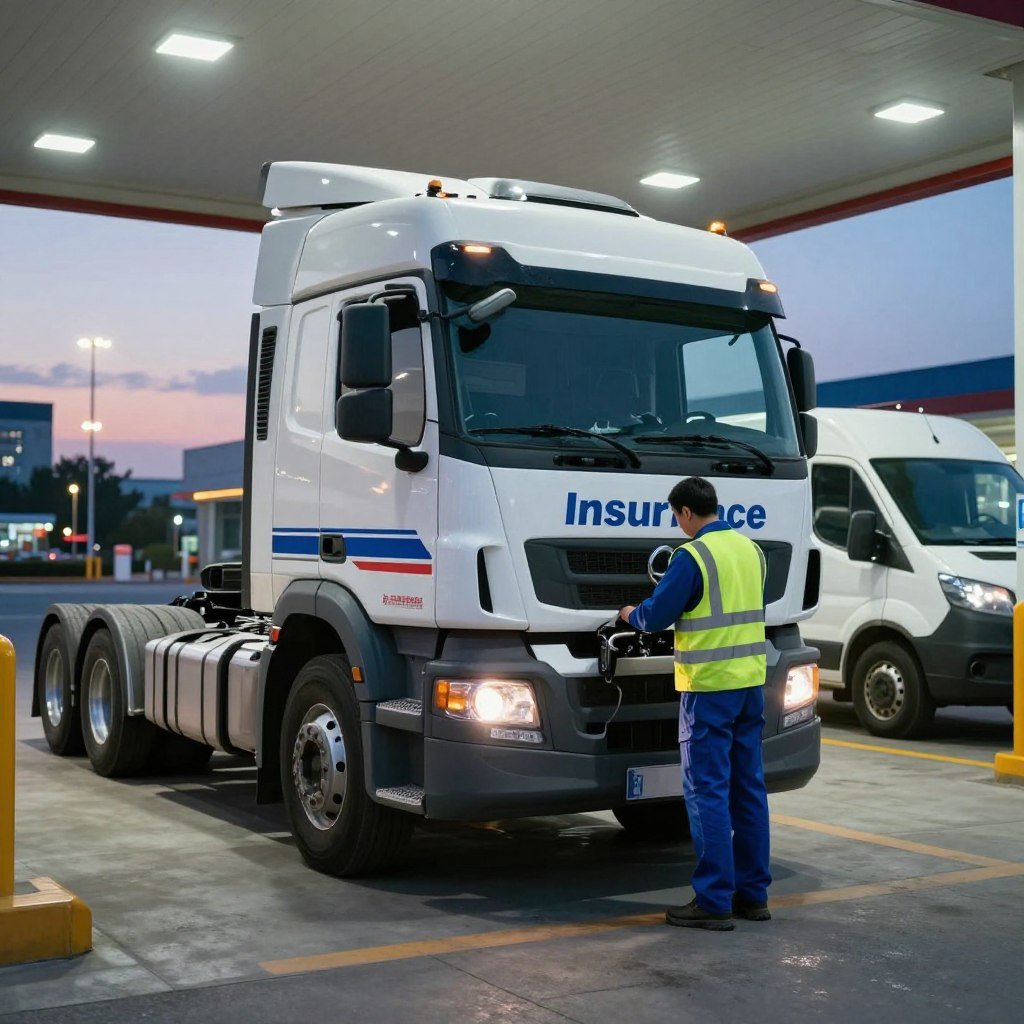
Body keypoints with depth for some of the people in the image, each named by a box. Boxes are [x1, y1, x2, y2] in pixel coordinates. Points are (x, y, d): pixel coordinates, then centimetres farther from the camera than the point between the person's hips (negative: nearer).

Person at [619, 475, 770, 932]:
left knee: (707, 791, -2)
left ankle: (714, 902, 0)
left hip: (709, 687, -7)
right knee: (748, 787, 13)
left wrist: (632, 614, 10)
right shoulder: (751, 550, 9)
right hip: (751, 684, 8)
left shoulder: (693, 556, -14)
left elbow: (656, 617, -11)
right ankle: (753, 893, 20)